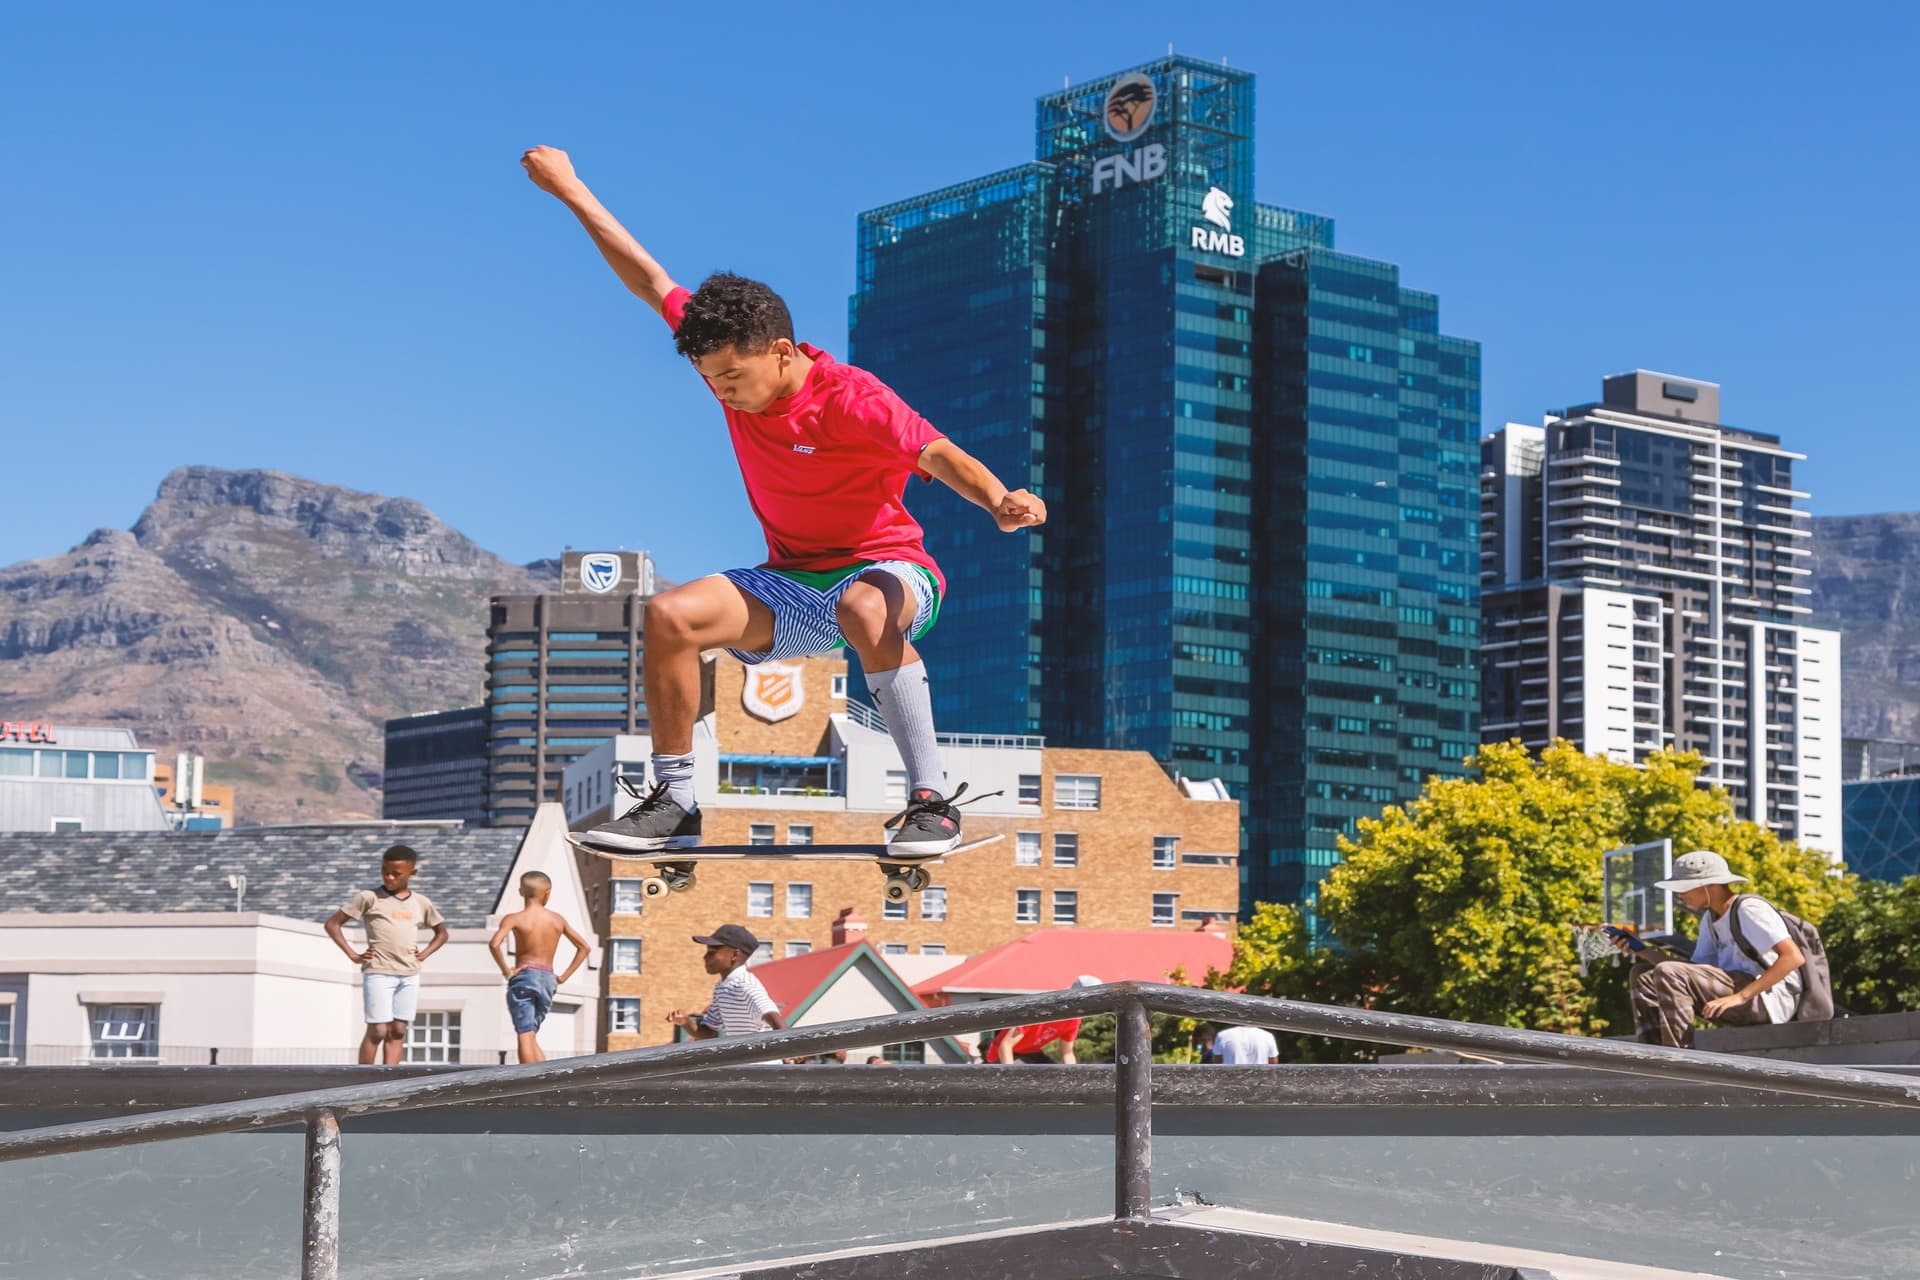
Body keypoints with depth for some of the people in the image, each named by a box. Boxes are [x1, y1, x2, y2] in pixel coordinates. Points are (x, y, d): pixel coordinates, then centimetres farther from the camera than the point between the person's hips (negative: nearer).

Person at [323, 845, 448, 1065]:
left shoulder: (421, 903, 12)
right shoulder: (369, 898, 1)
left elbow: (441, 933, 26)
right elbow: (332, 923, 2)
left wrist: (424, 954, 10)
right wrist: (353, 955, -4)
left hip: (410, 975, 4)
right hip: (379, 973, -4)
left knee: (398, 1031, 2)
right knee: (377, 1031, -7)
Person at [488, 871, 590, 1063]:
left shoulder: (514, 919, -4)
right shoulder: (558, 919, 9)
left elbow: (495, 944, -22)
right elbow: (583, 947, 15)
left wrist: (505, 970, -9)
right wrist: (564, 977, 13)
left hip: (524, 977, -4)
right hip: (548, 981, 4)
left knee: (525, 1035, -7)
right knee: (530, 1036, 16)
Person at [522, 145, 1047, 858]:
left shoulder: (850, 400, -23)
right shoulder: (731, 360, -4)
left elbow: (940, 456, -33)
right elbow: (653, 281, 7)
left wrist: (999, 501, -55)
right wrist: (571, 191, 14)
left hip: (887, 569, -6)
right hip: (793, 586, 6)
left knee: (863, 609, -42)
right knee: (670, 616, -18)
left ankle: (930, 801, -38)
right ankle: (673, 802, -6)